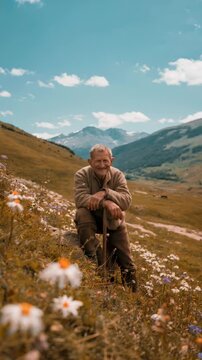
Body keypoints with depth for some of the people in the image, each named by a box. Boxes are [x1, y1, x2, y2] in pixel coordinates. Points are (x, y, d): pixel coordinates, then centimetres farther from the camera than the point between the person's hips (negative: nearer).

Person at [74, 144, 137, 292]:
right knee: (82, 213, -36)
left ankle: (131, 290, 25)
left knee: (126, 263, -1)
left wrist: (105, 193, -40)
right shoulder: (82, 174, -16)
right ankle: (94, 262, -28)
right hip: (91, 219, -1)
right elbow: (80, 199, -32)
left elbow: (126, 200, -24)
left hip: (113, 220, 2)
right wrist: (107, 203, -45)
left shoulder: (117, 175, -11)